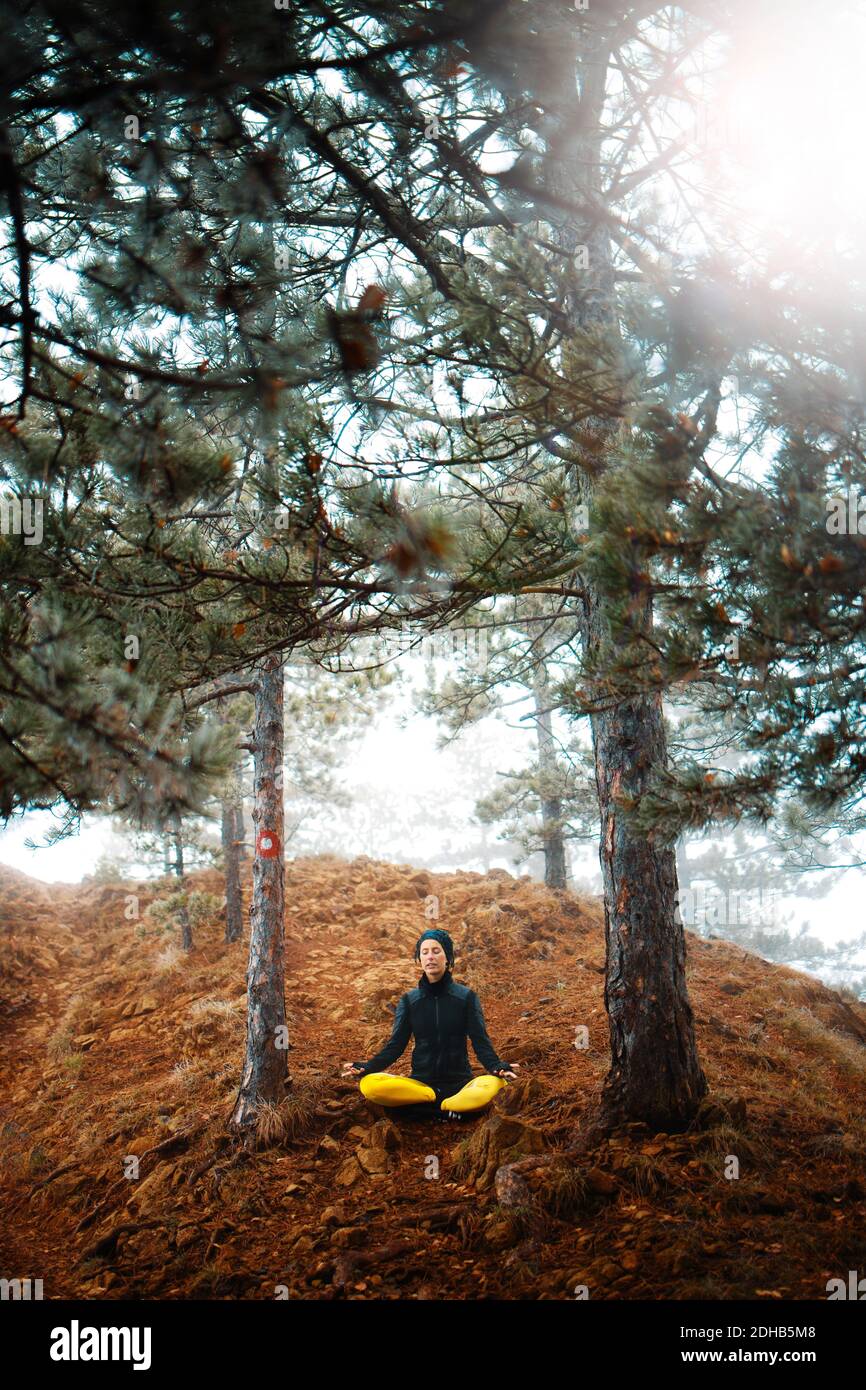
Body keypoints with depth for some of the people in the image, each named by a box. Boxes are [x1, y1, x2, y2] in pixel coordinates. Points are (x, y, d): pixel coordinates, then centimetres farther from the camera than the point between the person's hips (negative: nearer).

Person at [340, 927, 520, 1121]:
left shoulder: (467, 997, 3)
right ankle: (449, 1107, -21)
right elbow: (396, 1044, 6)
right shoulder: (409, 1000, 8)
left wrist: (498, 1067, -22)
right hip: (420, 1082, 2)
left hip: (459, 1082, -2)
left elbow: (481, 1041, -1)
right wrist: (366, 1067, -11)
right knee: (369, 1085, -29)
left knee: (494, 1085, -36)